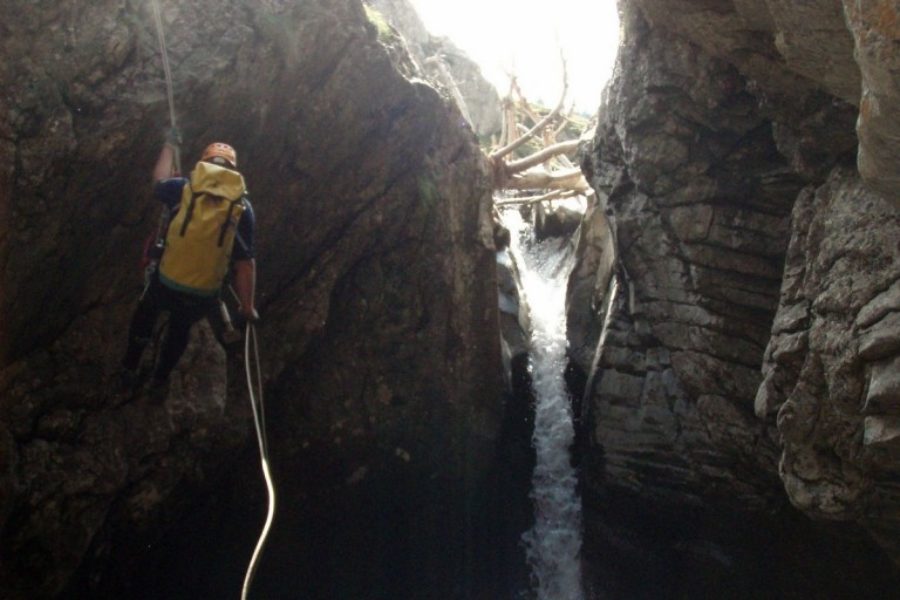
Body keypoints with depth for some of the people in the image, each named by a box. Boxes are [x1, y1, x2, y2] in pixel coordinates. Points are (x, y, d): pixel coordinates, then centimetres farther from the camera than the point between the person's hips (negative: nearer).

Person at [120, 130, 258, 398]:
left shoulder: (184, 188, -8)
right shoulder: (242, 206, -7)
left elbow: (159, 182, 17)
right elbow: (246, 263, -7)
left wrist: (169, 146, 33)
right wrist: (247, 307, 3)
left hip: (166, 283, -1)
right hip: (203, 297, 1)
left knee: (145, 313, 34)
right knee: (180, 328, 34)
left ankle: (130, 369, 47)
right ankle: (160, 381, 49)